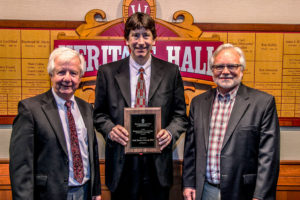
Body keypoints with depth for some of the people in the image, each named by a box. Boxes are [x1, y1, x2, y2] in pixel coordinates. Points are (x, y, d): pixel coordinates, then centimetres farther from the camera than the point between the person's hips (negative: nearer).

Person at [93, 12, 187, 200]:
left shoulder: (171, 72, 1)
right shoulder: (107, 72, 0)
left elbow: (180, 114, 4)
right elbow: (99, 113, 5)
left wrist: (170, 132, -14)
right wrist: (110, 129, -14)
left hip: (158, 164, 1)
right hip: (121, 165, 0)